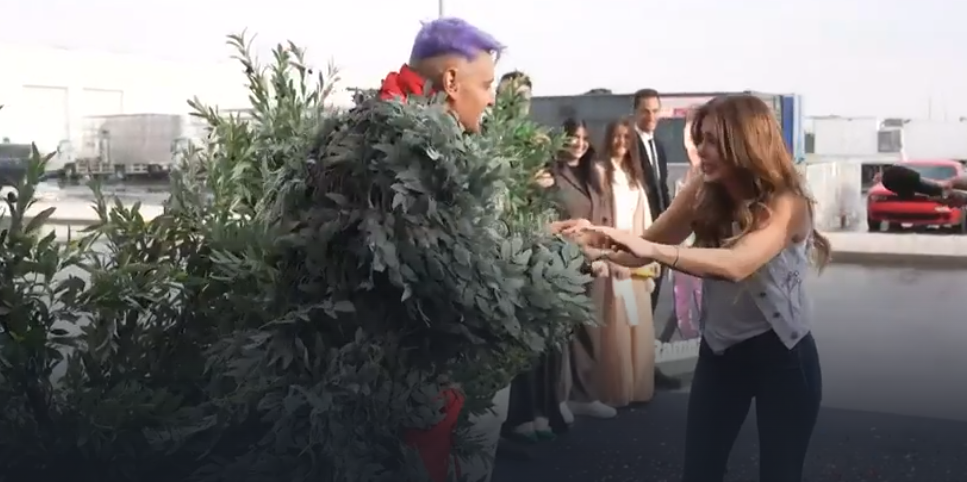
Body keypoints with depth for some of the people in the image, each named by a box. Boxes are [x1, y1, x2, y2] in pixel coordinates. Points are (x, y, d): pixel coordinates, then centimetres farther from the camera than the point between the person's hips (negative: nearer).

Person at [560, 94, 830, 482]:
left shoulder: (785, 202, -20)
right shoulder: (702, 193, -5)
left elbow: (736, 264, -38)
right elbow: (646, 246, -9)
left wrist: (651, 250, -51)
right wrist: (594, 243, -29)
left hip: (781, 355, -4)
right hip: (719, 350, 4)